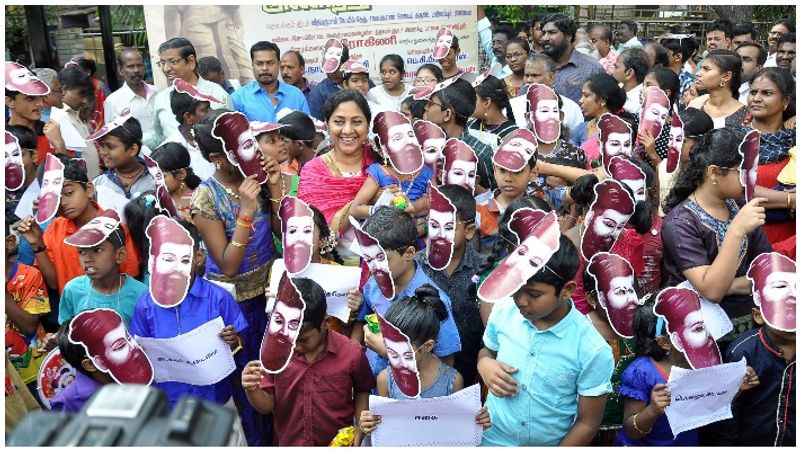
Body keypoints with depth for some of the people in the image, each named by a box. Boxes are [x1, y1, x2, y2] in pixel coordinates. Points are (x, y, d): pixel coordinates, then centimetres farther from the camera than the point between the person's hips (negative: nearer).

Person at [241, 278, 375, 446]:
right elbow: (266, 406, -7)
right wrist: (252, 390, -25)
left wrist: (360, 427, -11)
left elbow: (362, 391, 1)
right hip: (288, 443, 1)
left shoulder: (351, 354, -18)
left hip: (338, 444, -1)